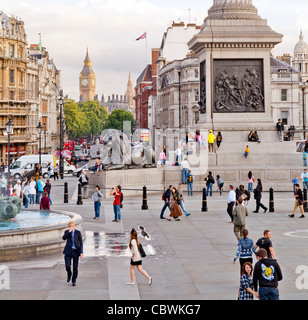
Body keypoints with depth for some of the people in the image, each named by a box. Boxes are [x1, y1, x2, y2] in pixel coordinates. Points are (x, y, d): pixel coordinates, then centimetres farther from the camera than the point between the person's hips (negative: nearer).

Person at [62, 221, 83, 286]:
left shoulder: (78, 232, -2)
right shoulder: (67, 232, 6)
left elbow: (81, 243, -3)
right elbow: (64, 238, -13)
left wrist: (81, 252, -11)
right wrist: (69, 232, -23)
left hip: (75, 251, -1)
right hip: (68, 251, 1)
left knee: (75, 267, 0)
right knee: (67, 266, -10)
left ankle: (74, 281, 16)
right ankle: (69, 275, 23)